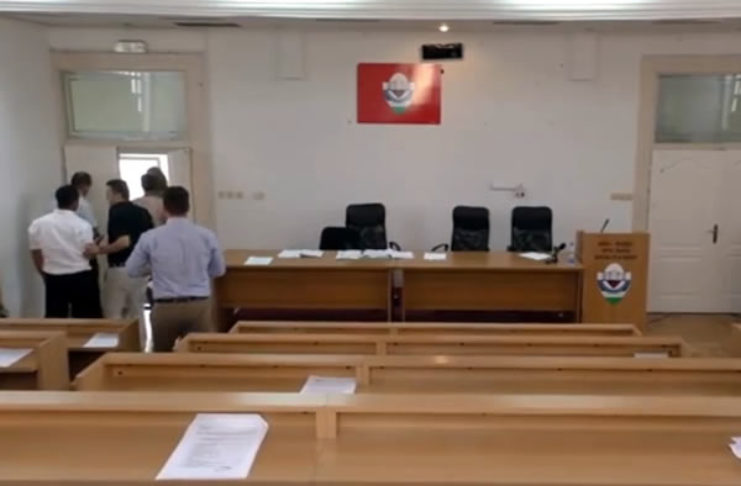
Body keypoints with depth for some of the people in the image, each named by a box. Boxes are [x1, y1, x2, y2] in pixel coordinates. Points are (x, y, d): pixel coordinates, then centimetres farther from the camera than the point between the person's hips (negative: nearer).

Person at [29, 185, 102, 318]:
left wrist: (46, 275, 19)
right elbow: (89, 252, -14)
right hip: (81, 278, -3)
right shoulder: (82, 225, -11)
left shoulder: (38, 224, 1)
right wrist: (97, 247, 8)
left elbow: (36, 254, 6)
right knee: (87, 319, 7)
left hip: (54, 279, 4)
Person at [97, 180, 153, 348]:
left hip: (120, 269, -7)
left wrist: (101, 250, -14)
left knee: (113, 316, 4)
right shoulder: (143, 212, 9)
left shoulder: (116, 211, -11)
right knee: (137, 314, 13)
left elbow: (124, 242, -22)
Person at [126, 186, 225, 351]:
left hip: (165, 307, 0)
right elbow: (219, 270, 12)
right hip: (199, 306, 0)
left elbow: (132, 270, 9)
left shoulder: (150, 237, -3)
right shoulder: (207, 236, -1)